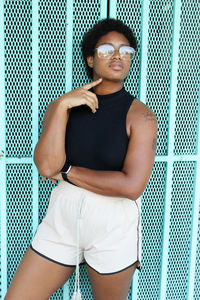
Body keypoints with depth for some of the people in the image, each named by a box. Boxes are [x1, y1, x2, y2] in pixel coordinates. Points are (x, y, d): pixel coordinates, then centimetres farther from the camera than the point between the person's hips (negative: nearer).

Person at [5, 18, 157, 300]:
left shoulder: (140, 115, -8)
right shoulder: (61, 105, 2)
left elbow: (132, 186, -19)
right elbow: (46, 166, -12)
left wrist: (67, 171, -12)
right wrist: (62, 106, -18)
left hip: (114, 226, -2)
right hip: (61, 218, 3)